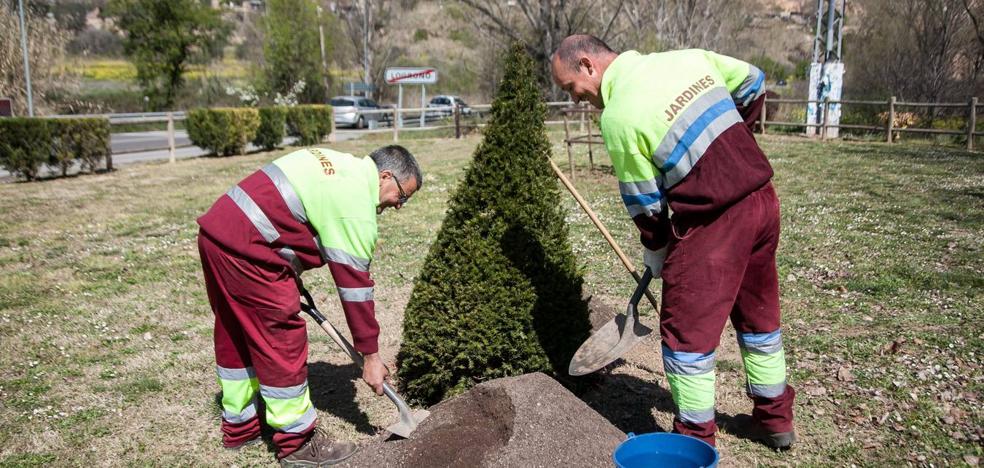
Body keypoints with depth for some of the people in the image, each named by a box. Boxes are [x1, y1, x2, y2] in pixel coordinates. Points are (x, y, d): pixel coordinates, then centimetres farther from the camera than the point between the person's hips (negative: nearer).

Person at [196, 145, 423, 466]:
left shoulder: (338, 164, 16)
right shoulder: (355, 204, -13)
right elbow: (354, 284, -12)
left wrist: (290, 278, 17)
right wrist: (371, 356, -5)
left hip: (217, 229, 11)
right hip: (244, 248, -11)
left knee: (235, 338, 20)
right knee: (282, 344, -1)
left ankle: (238, 427, 36)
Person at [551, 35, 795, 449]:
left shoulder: (617, 115, -13)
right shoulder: (687, 57, 6)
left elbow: (644, 202, -6)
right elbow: (753, 82, 18)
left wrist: (654, 254, 11)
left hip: (712, 222, -8)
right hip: (762, 199, 8)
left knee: (687, 333, 7)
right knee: (760, 316, 22)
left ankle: (696, 438, 20)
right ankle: (776, 419, 38)